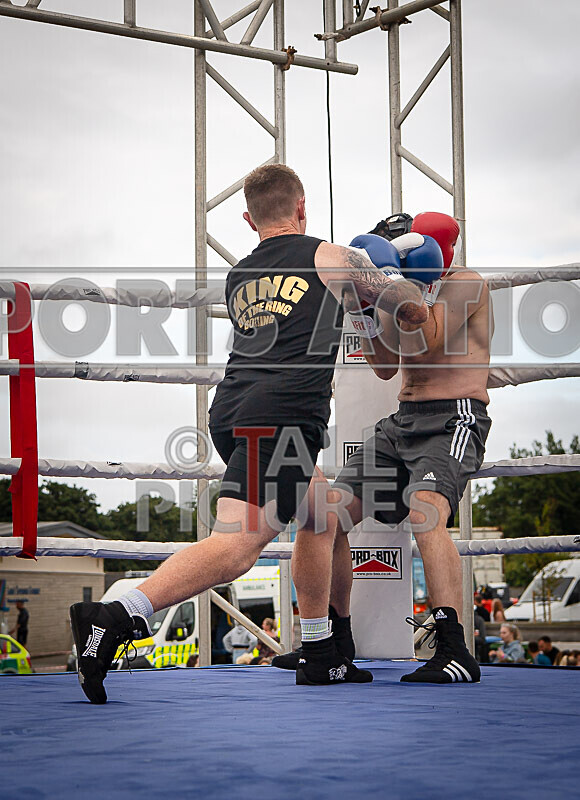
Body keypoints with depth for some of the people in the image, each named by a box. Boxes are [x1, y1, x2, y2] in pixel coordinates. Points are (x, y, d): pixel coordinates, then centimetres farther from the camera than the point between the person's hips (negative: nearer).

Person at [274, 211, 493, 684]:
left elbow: (423, 343, -20)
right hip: (403, 422, 8)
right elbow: (386, 367, 14)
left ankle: (454, 652, -38)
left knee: (425, 512, -34)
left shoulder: (465, 285, -6)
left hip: (454, 421, -8)